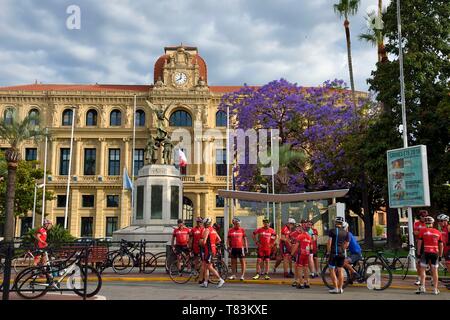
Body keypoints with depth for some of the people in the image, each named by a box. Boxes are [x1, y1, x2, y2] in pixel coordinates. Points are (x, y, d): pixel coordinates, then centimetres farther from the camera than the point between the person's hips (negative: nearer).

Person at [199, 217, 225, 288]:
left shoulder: (207, 230, -13)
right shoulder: (213, 230, 13)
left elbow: (204, 242, -20)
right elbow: (219, 240, 15)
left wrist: (201, 241, 1)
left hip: (208, 250, -9)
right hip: (213, 249, 9)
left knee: (209, 267, -5)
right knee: (205, 267, 13)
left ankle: (220, 280, -5)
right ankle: (205, 282, 15)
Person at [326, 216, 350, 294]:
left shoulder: (332, 231, -6)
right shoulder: (346, 233, 6)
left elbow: (329, 242, -9)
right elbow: (346, 244, 8)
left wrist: (328, 252, -3)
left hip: (333, 253, -4)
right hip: (342, 254, 4)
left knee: (332, 270, 3)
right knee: (340, 271, 9)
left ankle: (336, 288, -1)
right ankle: (340, 288, 11)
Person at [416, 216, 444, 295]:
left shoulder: (422, 230, 0)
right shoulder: (438, 232, 10)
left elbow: (419, 243, -4)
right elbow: (441, 245, 11)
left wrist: (418, 253, 1)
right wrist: (440, 256, 18)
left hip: (425, 252, -2)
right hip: (435, 253, 3)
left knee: (423, 269, 6)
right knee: (434, 271, 9)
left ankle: (422, 287, -1)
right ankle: (435, 289, 13)